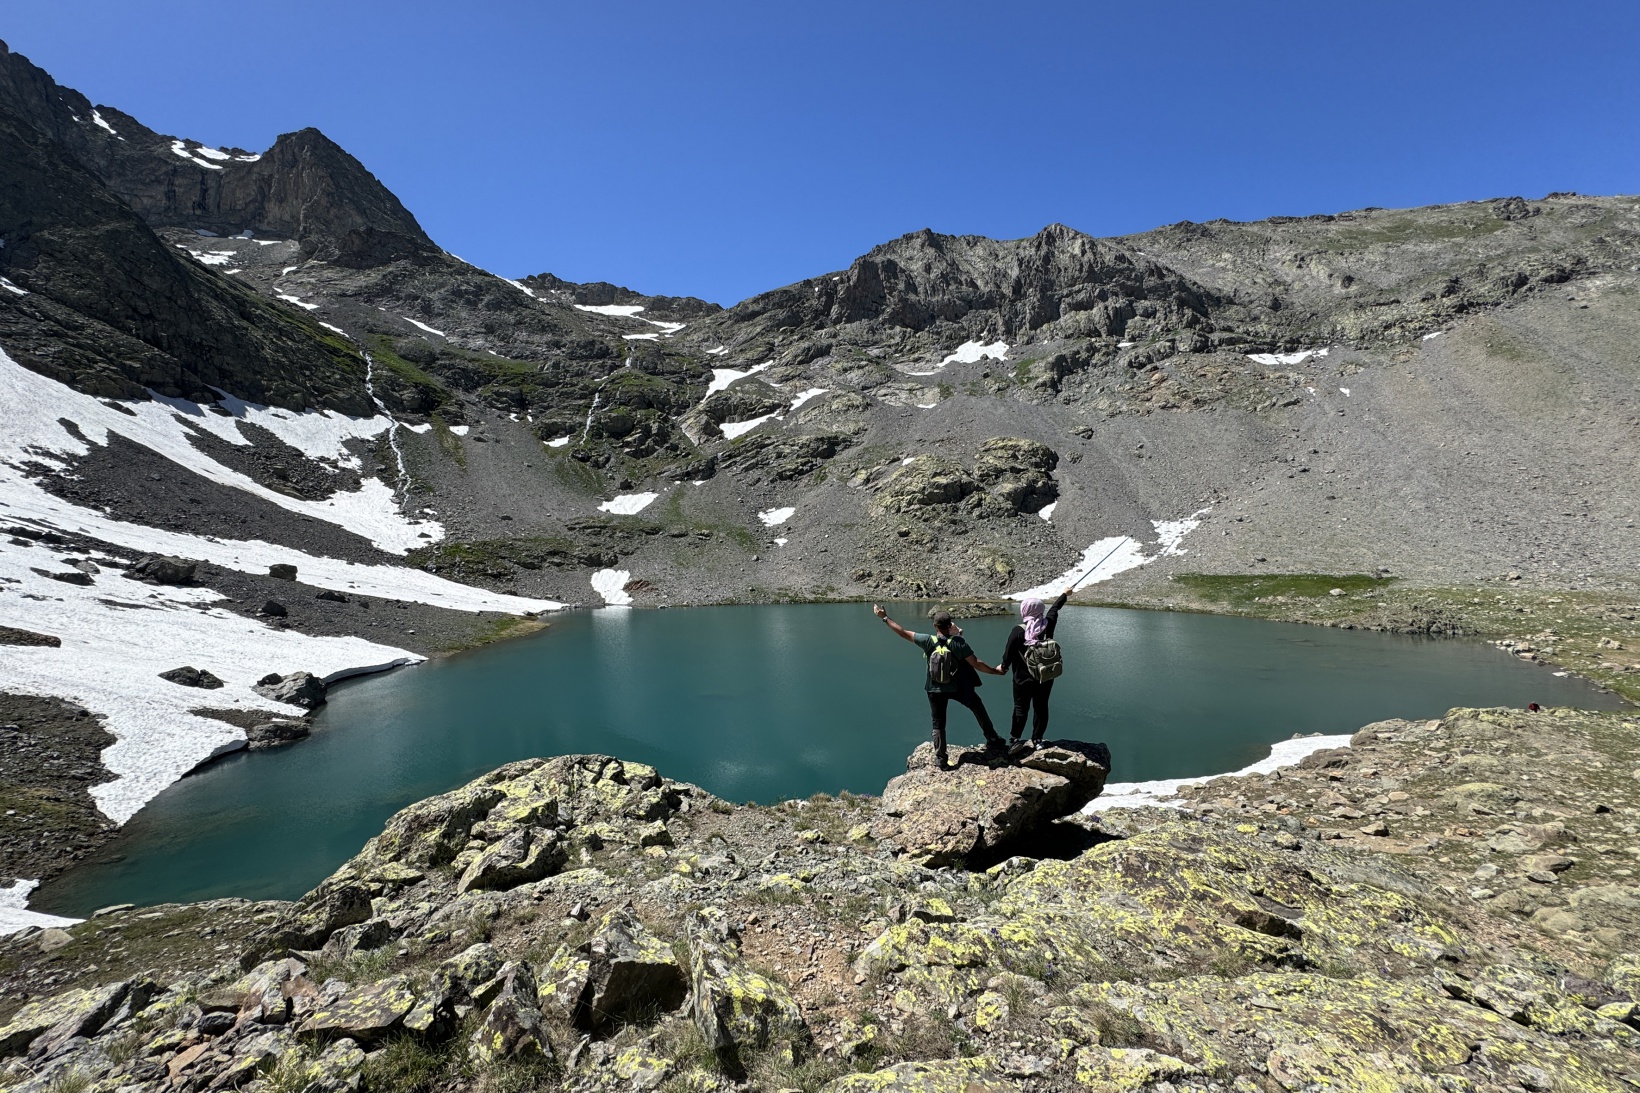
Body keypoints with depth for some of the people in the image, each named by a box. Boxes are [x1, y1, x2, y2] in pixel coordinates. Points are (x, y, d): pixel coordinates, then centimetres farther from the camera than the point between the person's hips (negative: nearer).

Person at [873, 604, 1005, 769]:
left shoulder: (928, 641, -16)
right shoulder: (959, 641, -18)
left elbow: (903, 632, -9)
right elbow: (976, 664, -17)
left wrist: (885, 617, -1)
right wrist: (995, 671, -3)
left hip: (936, 690, 1)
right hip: (958, 687, 0)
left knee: (938, 724, 12)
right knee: (979, 710, 23)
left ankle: (940, 759, 14)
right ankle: (993, 742, 29)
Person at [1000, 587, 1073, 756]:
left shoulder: (1018, 631, -19)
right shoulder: (1048, 624, -6)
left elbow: (1008, 653, -12)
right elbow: (1055, 608, 13)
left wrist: (1004, 667, 8)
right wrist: (1064, 594, 32)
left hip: (1023, 678, -3)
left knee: (1020, 709, 5)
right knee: (1041, 708, 13)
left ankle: (1014, 741, 4)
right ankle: (1036, 741, 16)